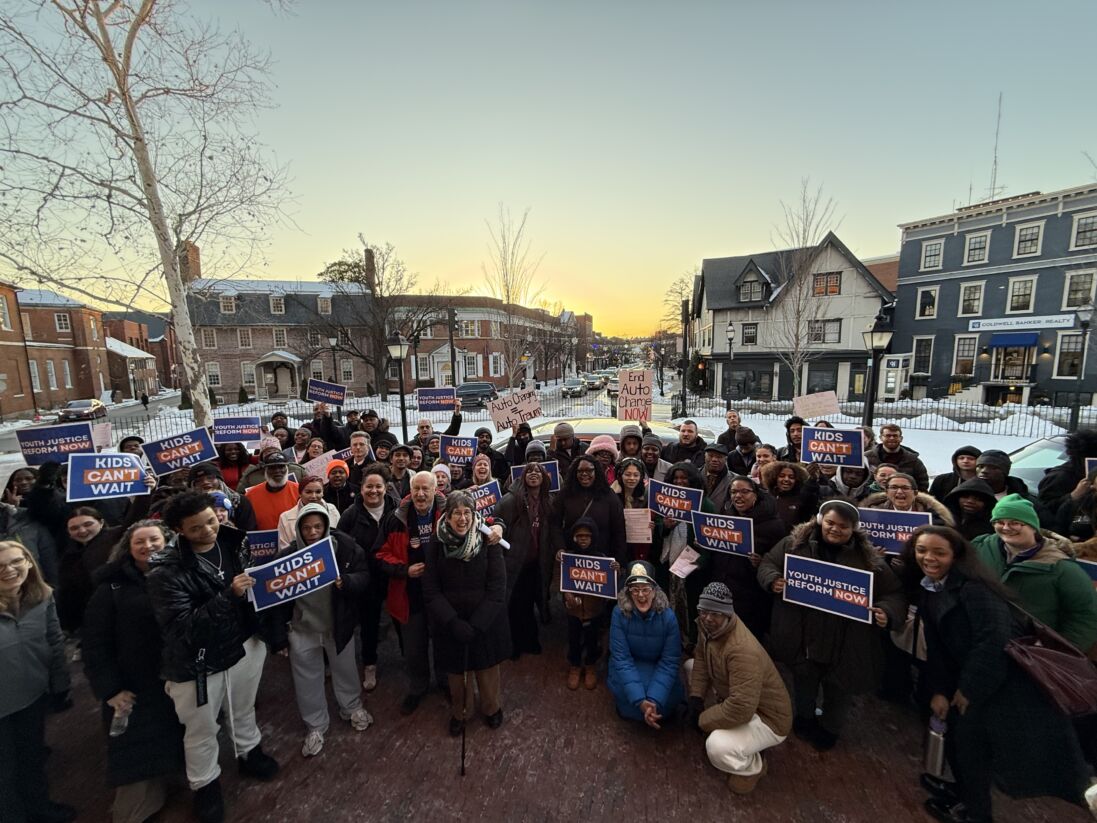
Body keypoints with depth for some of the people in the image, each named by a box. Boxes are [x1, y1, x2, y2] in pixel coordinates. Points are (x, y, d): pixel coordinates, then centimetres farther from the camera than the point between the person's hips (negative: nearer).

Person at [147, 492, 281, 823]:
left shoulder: (234, 543, -10)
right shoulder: (167, 571, -23)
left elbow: (259, 588, 2)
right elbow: (181, 626, -26)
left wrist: (274, 634, 6)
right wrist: (229, 596, -36)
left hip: (245, 646, 4)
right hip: (197, 665, -4)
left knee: (244, 712, 27)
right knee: (201, 733, 19)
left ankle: (249, 754, 54)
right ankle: (205, 784, 46)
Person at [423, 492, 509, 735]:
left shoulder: (488, 540, -14)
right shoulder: (436, 543, -11)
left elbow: (497, 588, -12)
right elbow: (431, 589, -9)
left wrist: (477, 624, -18)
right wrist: (454, 623, -18)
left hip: (486, 621, -1)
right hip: (449, 622, 1)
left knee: (487, 667, 15)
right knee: (455, 669, 16)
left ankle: (492, 708, 45)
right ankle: (460, 711, 46)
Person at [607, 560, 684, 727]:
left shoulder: (668, 616, -22)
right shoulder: (619, 613, -24)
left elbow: (670, 661, -18)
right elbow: (621, 658, -21)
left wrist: (654, 700, -29)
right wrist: (640, 700, -30)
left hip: (657, 668, 1)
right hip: (628, 668, -1)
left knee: (668, 699, -21)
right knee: (627, 695, -24)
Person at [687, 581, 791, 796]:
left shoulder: (742, 650, -38)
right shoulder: (707, 625, -12)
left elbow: (741, 709, -39)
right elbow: (701, 657, 4)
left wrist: (702, 720, -24)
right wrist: (696, 696, -10)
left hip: (767, 716, -8)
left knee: (718, 747, -31)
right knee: (690, 666, 6)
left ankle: (753, 767, 4)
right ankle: (719, 728, 16)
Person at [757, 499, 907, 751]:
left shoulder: (868, 558, -5)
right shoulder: (794, 543, -6)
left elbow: (894, 593, 0)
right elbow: (768, 563, 1)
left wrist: (887, 612, -20)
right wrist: (773, 580, -19)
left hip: (845, 642, 0)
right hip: (802, 637, 1)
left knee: (839, 690, 21)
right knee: (803, 682, 24)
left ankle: (830, 729, 50)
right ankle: (804, 718, 53)